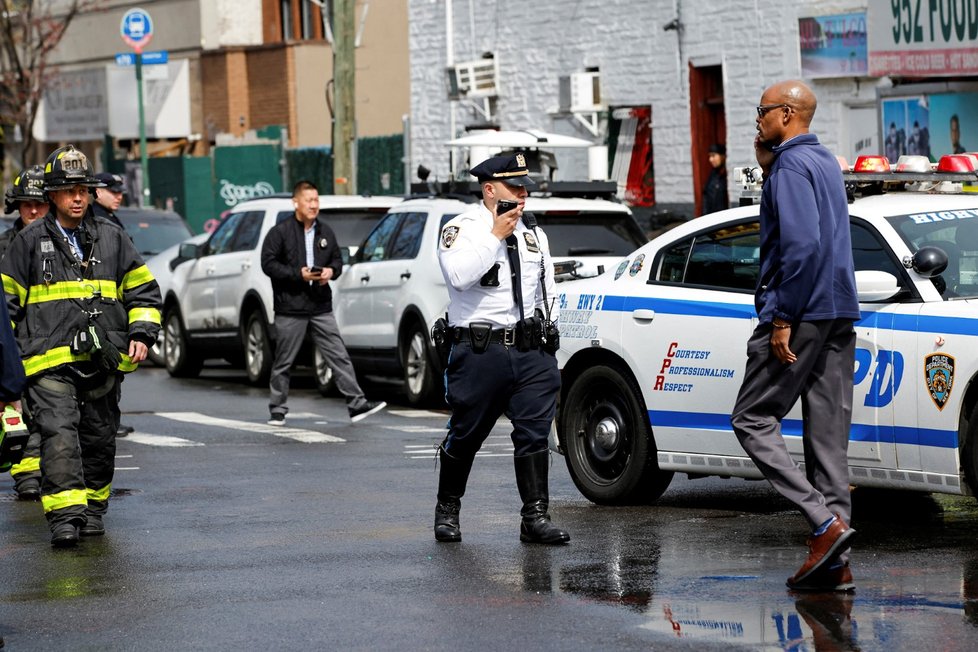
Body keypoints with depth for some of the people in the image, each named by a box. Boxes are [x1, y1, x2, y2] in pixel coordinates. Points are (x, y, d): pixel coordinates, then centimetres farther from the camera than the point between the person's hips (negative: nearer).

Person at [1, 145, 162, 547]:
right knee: (59, 432, -17)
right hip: (49, 361, -3)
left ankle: (92, 507, 26)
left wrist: (141, 334, 4)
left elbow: (143, 290, 18)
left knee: (99, 438, 11)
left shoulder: (111, 240, 12)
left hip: (102, 360, 4)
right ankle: (64, 515, -23)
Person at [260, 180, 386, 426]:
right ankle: (277, 410, 16)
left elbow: (337, 258, 21)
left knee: (339, 356, -2)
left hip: (321, 307, 4)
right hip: (290, 309, -4)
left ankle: (357, 404, -4)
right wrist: (298, 274, -18)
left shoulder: (324, 231, 11)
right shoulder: (280, 232, -5)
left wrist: (331, 270, -3)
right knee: (284, 362, 5)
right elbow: (268, 263, -8)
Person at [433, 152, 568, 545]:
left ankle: (535, 517, -5)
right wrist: (496, 236, -16)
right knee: (465, 435, 6)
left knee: (535, 433, -5)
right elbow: (458, 275, -22)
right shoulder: (462, 229, -3)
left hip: (531, 350, 5)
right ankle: (447, 509, 23)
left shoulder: (532, 232, 17)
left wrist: (547, 332, 13)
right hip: (480, 350, -5)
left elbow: (547, 288, 24)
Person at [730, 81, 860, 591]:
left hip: (801, 313, -9)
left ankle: (825, 522, -14)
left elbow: (801, 244, -21)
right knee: (827, 430, 6)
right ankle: (833, 562, 4)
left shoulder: (792, 166, -11)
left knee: (753, 419, -2)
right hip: (839, 317, 9)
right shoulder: (825, 163, 19)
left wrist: (782, 318, -20)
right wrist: (767, 164, 19)